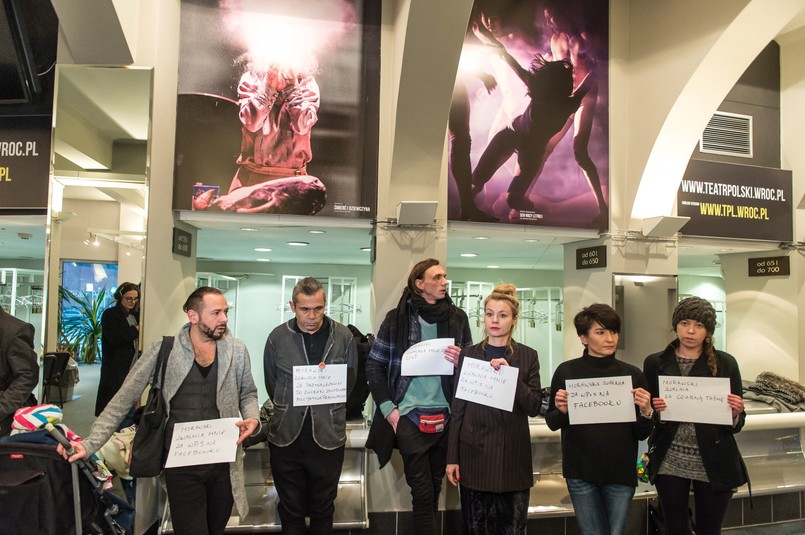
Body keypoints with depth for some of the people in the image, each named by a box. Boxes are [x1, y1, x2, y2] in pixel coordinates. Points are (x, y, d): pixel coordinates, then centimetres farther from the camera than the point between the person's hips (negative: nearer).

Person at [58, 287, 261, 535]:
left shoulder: (236, 350, 0)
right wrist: (90, 444, -13)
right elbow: (123, 400, -4)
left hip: (224, 461, 3)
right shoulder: (163, 351, -7)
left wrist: (252, 419, -7)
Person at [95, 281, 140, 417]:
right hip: (116, 370, -6)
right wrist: (135, 330, -10)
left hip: (133, 368, 6)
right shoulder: (109, 315, -3)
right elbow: (114, 339, -16)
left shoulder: (135, 315, 15)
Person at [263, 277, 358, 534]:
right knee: (291, 512, 14)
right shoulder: (278, 337, -4)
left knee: (323, 511, 16)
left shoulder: (344, 337, -4)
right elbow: (271, 384, 6)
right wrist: (289, 413, 9)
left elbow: (350, 383, 4)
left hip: (328, 437, 0)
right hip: (286, 437, 0)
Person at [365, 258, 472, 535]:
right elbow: (374, 365, 0)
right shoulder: (397, 318, -3)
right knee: (422, 492, -1)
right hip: (409, 416, -3)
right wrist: (387, 408, -7)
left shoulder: (457, 318, 4)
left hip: (445, 416, 3)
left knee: (434, 489, 15)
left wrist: (460, 362, -11)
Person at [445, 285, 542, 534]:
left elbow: (534, 407, -4)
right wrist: (452, 457, 0)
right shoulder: (468, 354, 3)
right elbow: (457, 408, 3)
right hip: (474, 454, 0)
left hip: (513, 456, 0)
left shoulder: (527, 356, 3)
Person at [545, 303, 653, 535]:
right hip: (580, 472, 0)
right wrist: (562, 411, -17)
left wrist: (646, 411, -16)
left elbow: (641, 434, 3)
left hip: (621, 472, 1)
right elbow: (552, 423, 3)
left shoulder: (632, 374, -2)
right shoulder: (566, 371, -4)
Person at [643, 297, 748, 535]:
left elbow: (737, 424, 4)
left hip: (714, 463, 0)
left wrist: (736, 412, -17)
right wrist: (654, 411, -17)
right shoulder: (655, 363, 0)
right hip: (670, 462, 1)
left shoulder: (725, 363, -1)